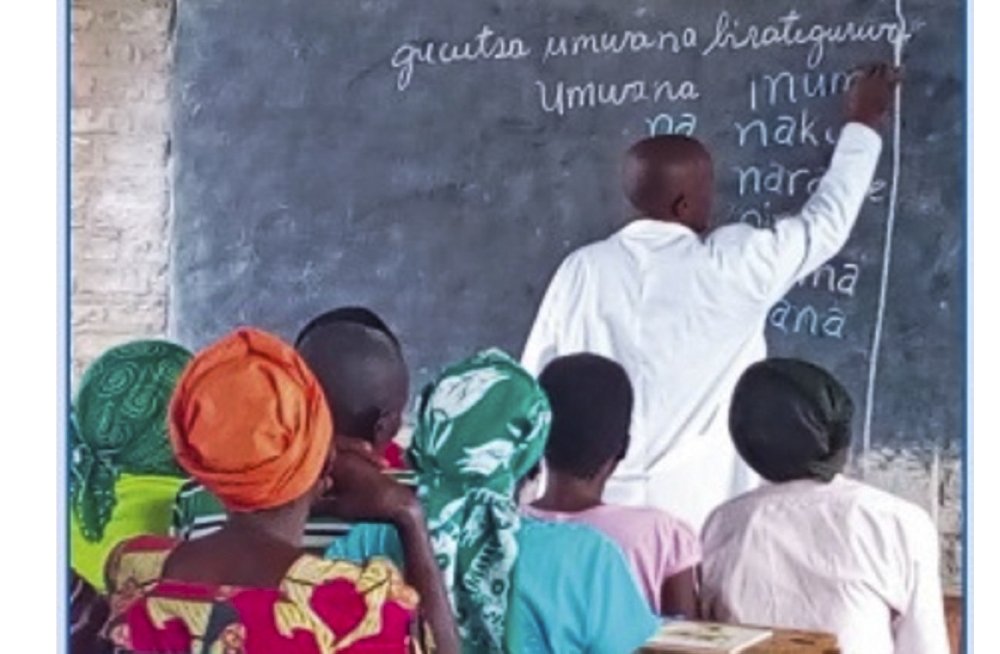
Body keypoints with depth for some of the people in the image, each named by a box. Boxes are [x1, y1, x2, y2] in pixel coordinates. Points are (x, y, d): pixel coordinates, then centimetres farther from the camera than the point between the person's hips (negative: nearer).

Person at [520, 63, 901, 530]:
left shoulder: (582, 271, -1)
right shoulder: (732, 266, -8)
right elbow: (825, 224, 8)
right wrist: (862, 124, 22)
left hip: (595, 508, 3)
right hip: (691, 511, -3)